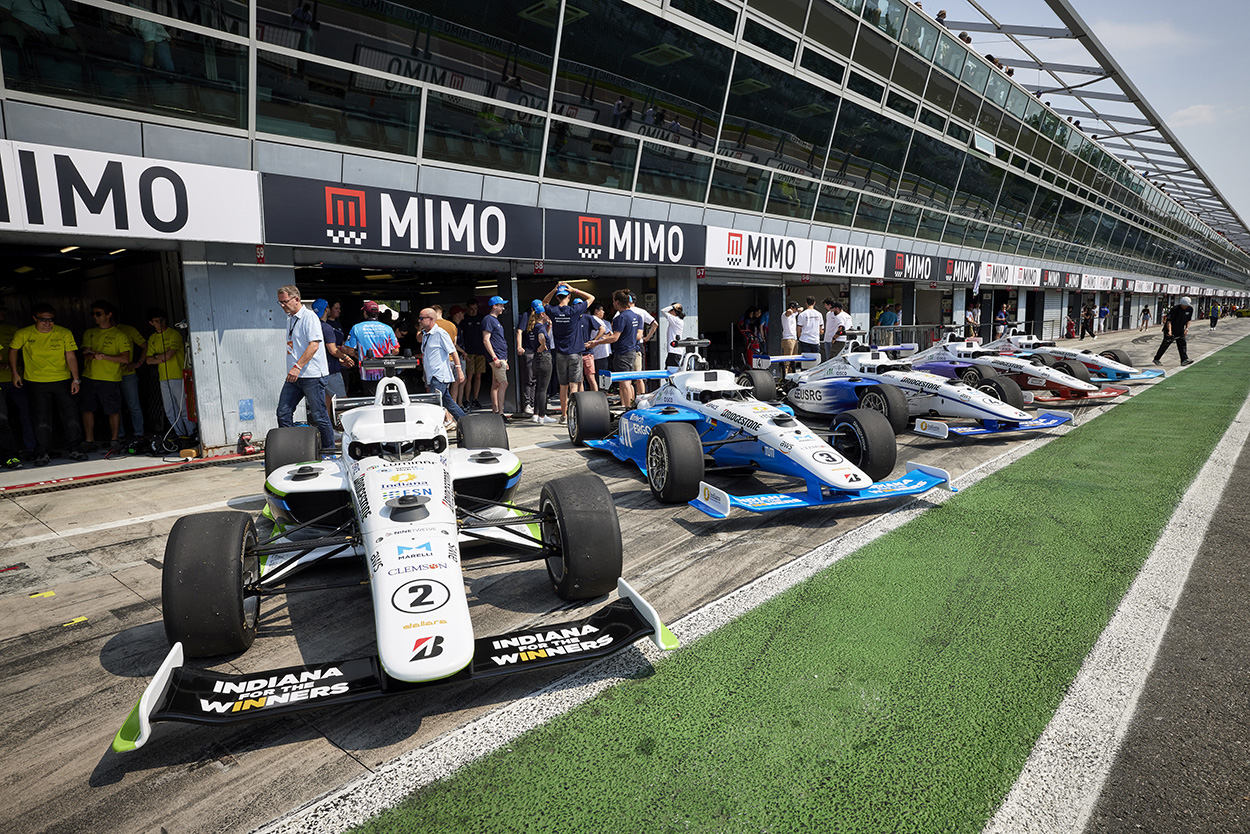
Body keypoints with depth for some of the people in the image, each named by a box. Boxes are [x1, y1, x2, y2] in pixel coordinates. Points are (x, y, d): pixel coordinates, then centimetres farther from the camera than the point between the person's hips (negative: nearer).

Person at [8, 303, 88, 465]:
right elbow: (13, 350, 14)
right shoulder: (23, 334, -3)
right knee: (41, 419, 1)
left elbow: (71, 357, -3)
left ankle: (75, 450, 8)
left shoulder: (64, 334, -4)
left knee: (70, 416, -1)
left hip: (62, 381, 0)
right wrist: (15, 372, 11)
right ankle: (43, 453, 10)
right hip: (37, 383, 0)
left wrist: (76, 379, -8)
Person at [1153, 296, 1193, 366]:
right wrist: (1169, 331, -36)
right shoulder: (1175, 309, -20)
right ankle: (1156, 359, 9)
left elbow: (1188, 320, 12)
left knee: (1182, 343, -6)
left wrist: (1187, 328, -3)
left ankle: (1184, 359, -12)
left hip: (1180, 330, 5)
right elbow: (1169, 321, -23)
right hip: (1170, 330, -5)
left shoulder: (1190, 309, -2)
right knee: (1165, 344, -1)